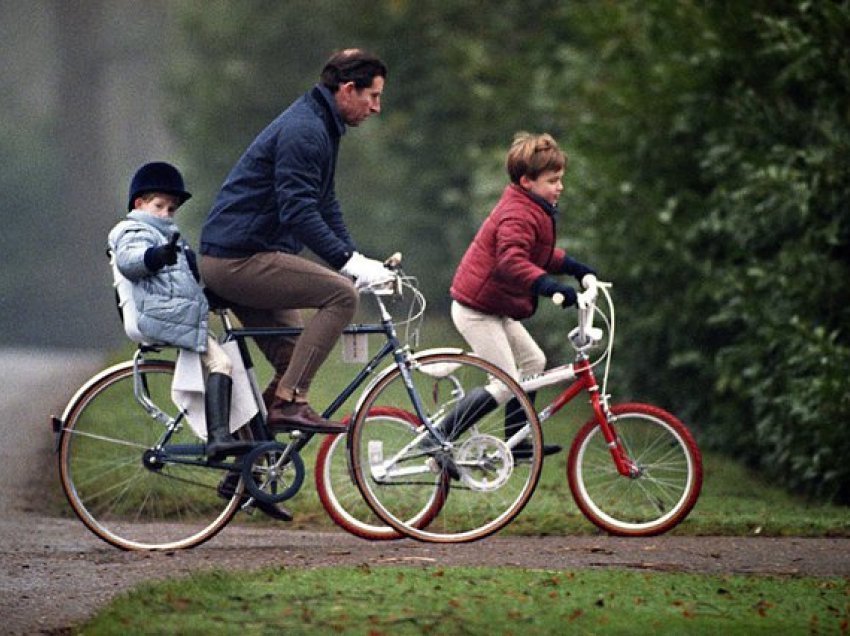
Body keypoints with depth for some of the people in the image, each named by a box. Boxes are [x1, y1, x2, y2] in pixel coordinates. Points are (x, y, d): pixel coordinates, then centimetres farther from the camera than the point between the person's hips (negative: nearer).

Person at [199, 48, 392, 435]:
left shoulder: (320, 128, 18)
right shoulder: (303, 131, -17)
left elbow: (324, 206, 22)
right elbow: (298, 212, -25)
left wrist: (356, 258, 10)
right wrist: (349, 262, -27)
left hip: (237, 261, 11)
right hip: (239, 260, -11)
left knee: (295, 357, 15)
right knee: (341, 293, -21)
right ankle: (290, 401, -21)